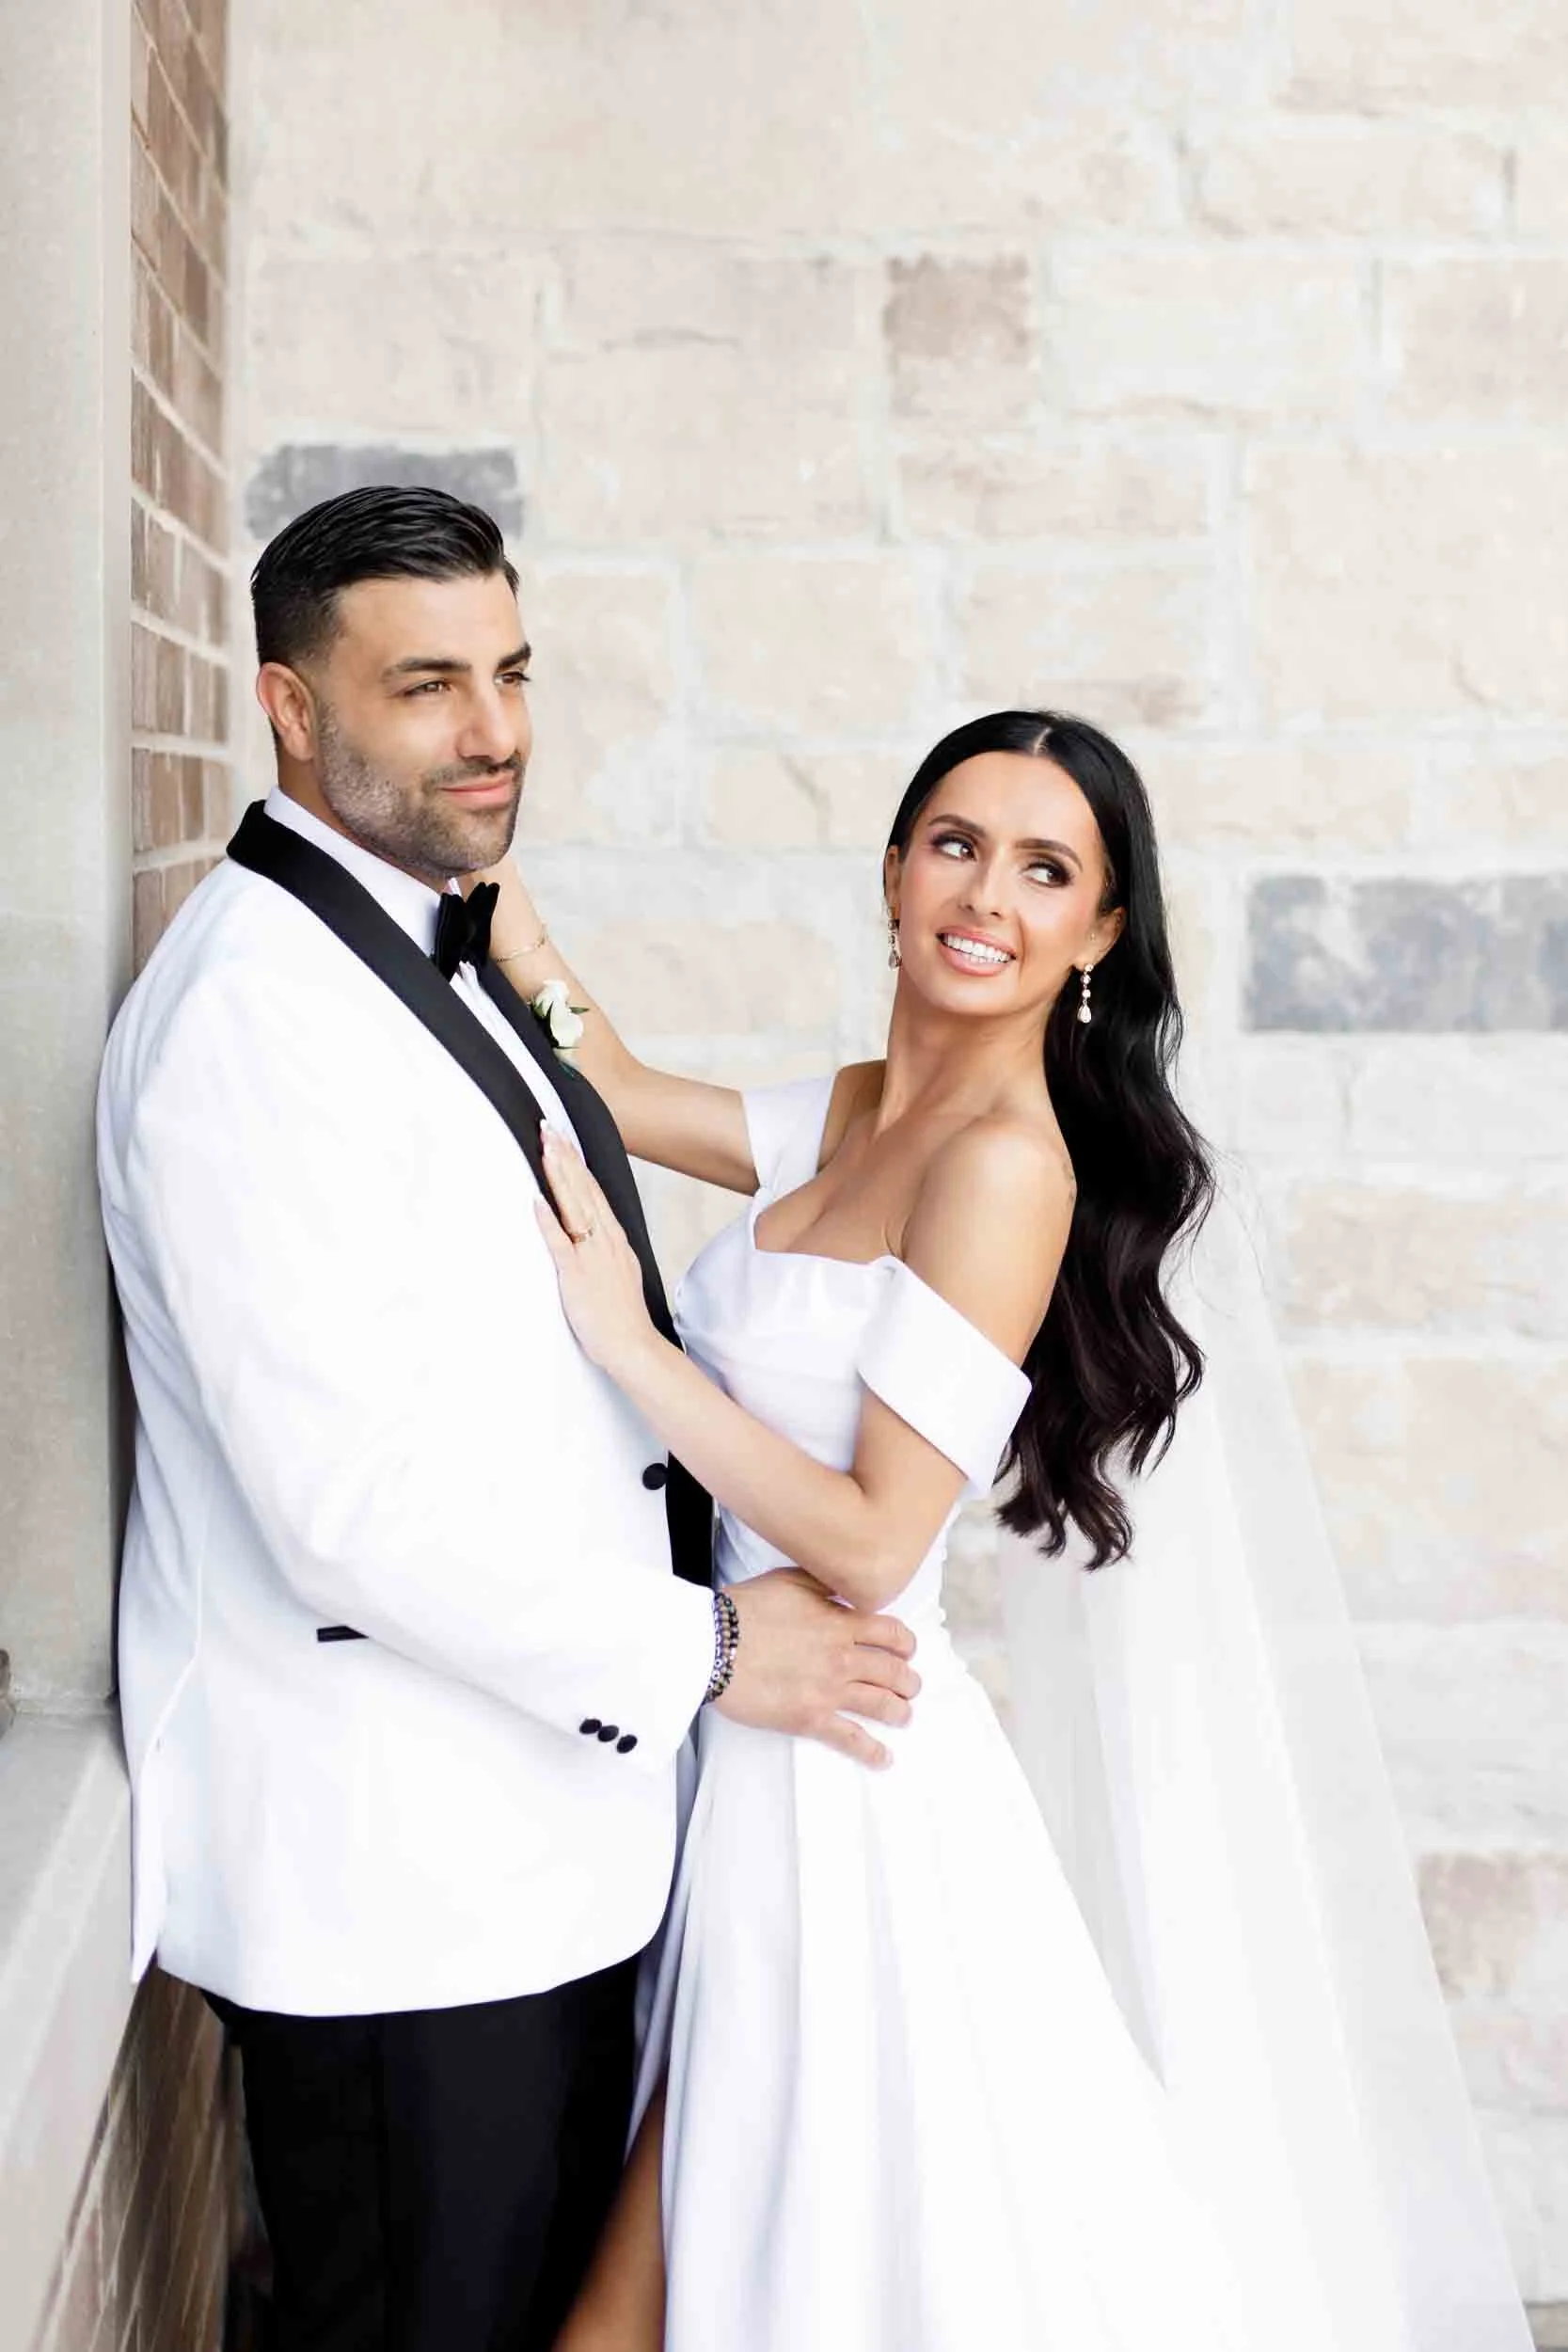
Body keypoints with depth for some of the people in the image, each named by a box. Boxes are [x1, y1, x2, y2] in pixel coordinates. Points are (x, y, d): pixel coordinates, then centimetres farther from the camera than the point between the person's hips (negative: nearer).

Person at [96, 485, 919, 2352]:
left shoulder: (440, 958, 13)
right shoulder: (256, 1007, -20)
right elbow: (352, 1497, -25)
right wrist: (704, 1652, -15)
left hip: (525, 1830, 9)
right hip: (381, 1864, -9)